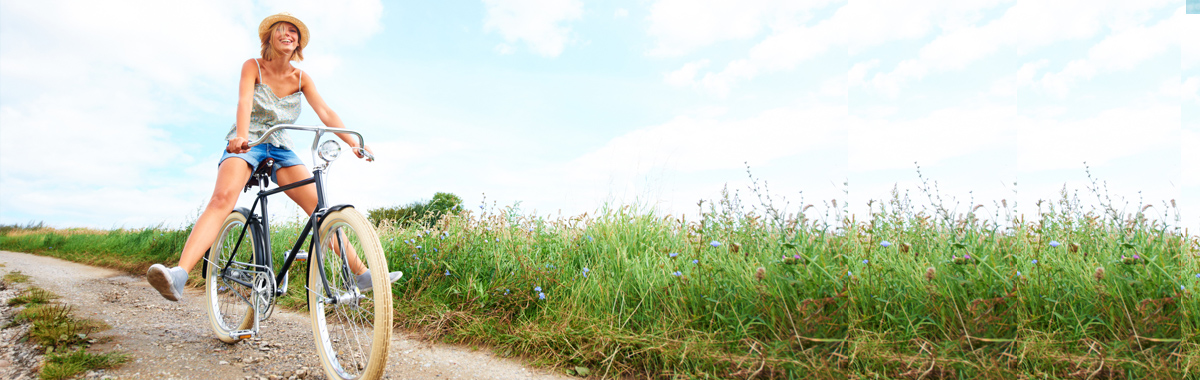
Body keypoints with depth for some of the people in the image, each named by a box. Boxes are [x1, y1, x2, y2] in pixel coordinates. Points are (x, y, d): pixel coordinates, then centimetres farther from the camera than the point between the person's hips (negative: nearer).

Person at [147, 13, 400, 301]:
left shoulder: (301, 79, 7)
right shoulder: (253, 67, -1)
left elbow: (325, 112, -4)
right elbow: (244, 101, -19)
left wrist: (353, 142, -19)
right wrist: (241, 135, -39)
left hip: (280, 149, 3)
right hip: (246, 145, -3)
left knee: (320, 206, -13)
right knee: (223, 198, -31)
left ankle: (361, 274, -9)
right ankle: (179, 274, -46)